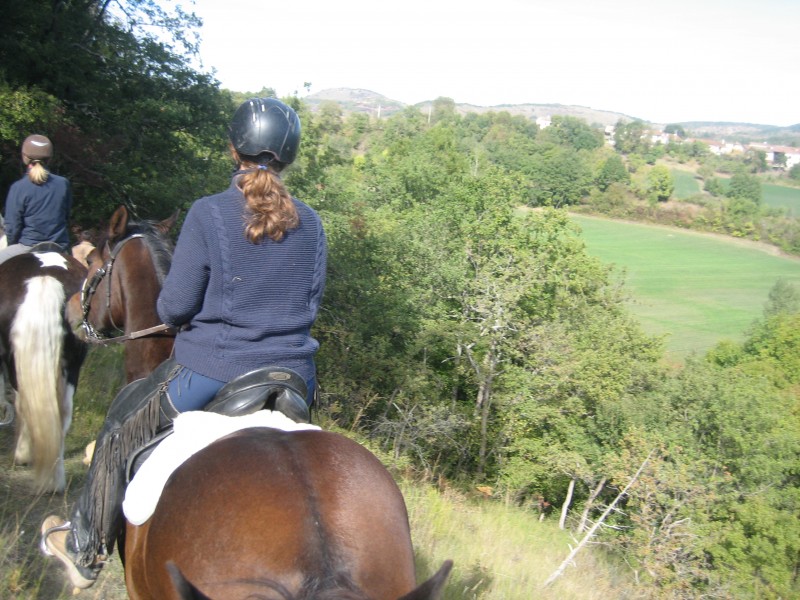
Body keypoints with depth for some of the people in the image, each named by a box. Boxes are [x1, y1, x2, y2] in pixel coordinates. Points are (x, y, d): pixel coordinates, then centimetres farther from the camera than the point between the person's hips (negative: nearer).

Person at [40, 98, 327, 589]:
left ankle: (86, 548, 36)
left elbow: (174, 307, -12)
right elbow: (313, 302, 9)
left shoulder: (208, 214, -13)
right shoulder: (311, 223, 1)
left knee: (122, 424, 22)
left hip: (212, 374, -4)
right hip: (295, 378, 4)